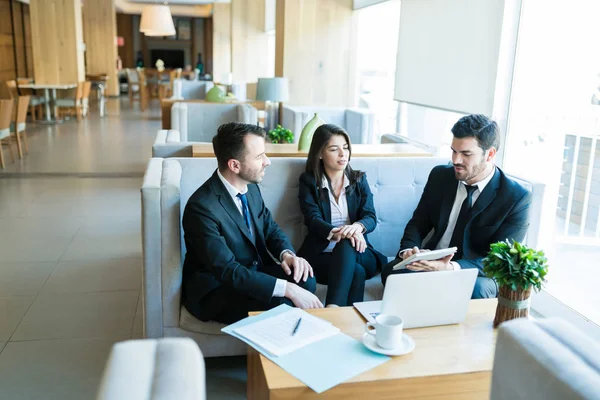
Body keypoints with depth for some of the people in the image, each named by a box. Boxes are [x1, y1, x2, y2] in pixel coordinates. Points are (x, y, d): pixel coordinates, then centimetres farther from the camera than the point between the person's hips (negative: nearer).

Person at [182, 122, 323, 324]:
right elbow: (228, 271, -29)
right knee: (279, 307, -31)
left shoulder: (250, 186, -1)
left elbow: (270, 227, 11)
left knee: (305, 279, -20)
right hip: (216, 288, -7)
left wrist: (287, 253, -12)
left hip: (254, 271, 7)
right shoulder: (202, 207, -25)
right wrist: (288, 289, -35)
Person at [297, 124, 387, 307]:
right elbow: (313, 219, -8)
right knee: (356, 272, -36)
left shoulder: (359, 179, 15)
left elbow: (370, 217, 1)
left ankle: (332, 309, -51)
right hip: (319, 254, -2)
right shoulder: (309, 181, 8)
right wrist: (337, 232, -32)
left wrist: (357, 227, -27)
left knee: (346, 245, -37)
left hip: (358, 254, 2)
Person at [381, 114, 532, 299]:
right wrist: (408, 251, -18)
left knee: (475, 290, -37)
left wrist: (452, 268, -35)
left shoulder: (516, 198, -13)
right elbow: (418, 223, 6)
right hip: (432, 263, 3)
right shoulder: (440, 176, -1)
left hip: (477, 274, -3)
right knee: (392, 272, -26)